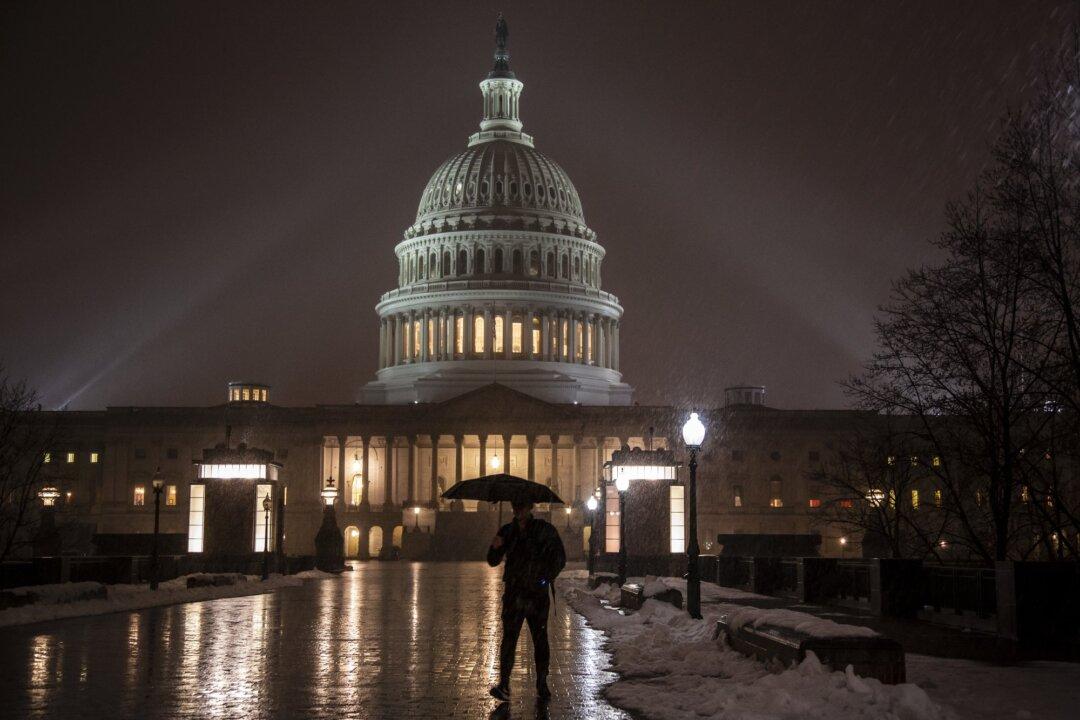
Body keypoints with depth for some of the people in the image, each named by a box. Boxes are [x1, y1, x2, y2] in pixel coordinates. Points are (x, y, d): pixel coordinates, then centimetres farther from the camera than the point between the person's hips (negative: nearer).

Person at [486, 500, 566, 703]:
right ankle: (504, 685, -11)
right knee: (509, 639, -9)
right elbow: (493, 562, 11)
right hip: (514, 594, 2)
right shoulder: (507, 531, 10)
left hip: (538, 595, -1)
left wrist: (547, 578, -12)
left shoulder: (545, 530, 1)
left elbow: (560, 558, 2)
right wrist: (495, 548, -11)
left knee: (540, 640, 3)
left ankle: (542, 686, 12)